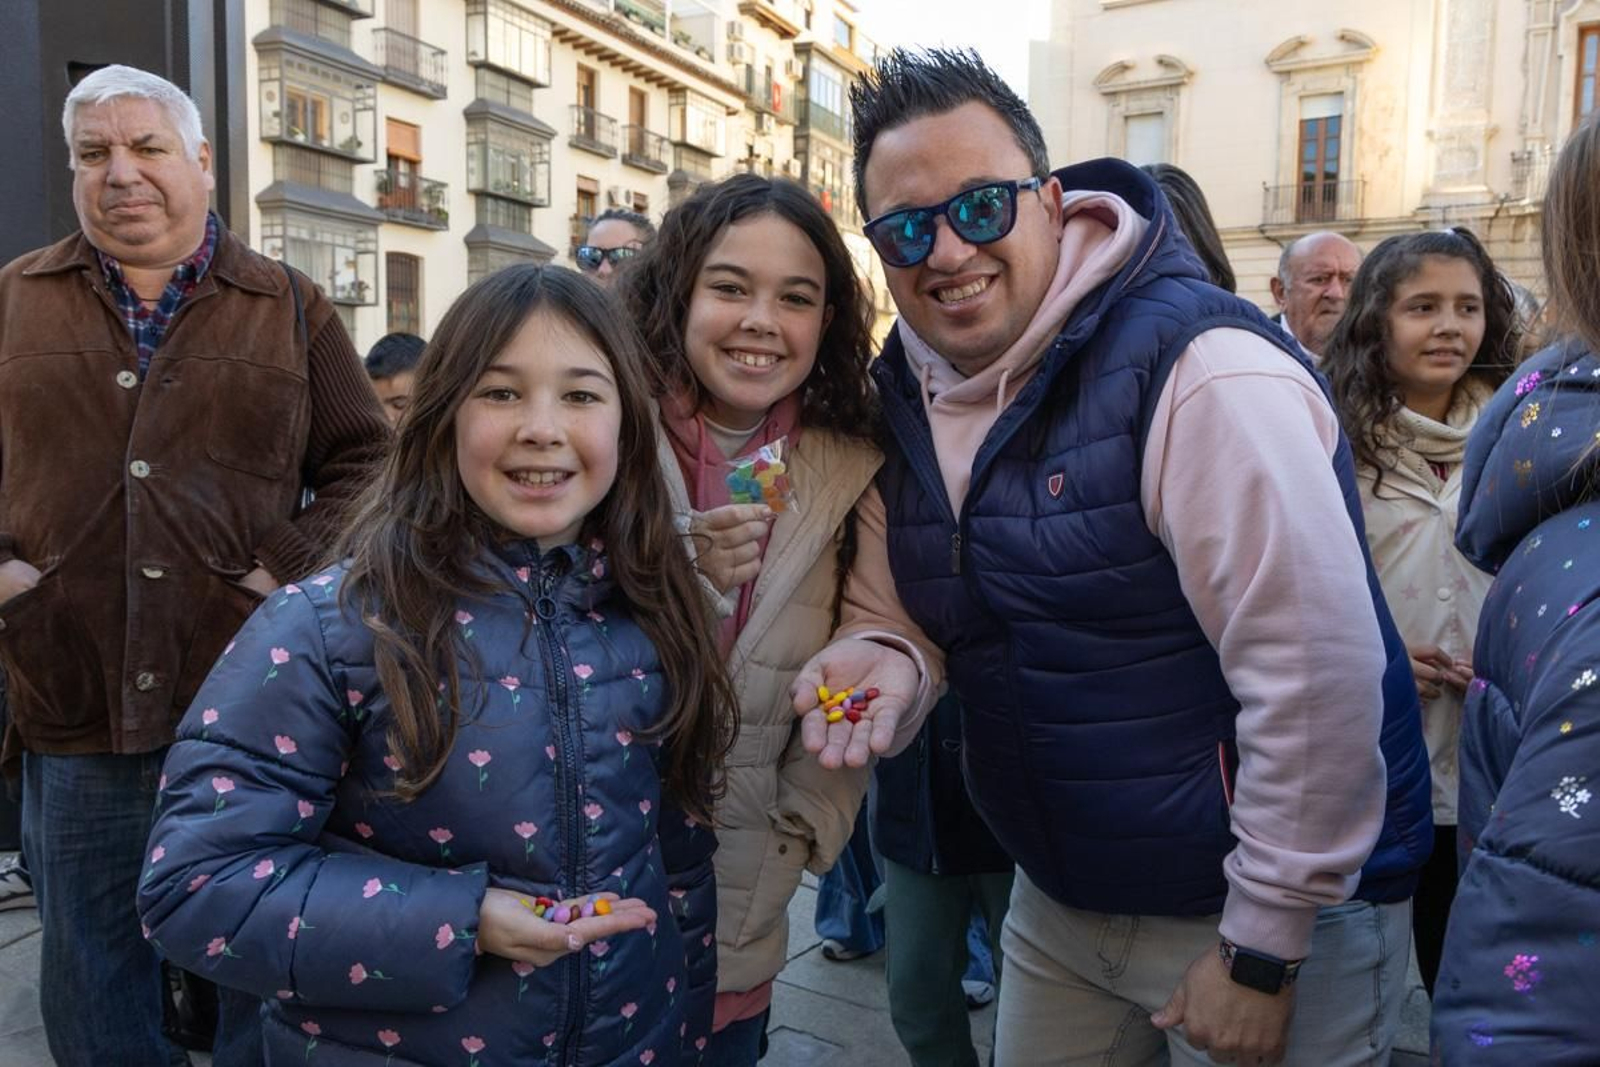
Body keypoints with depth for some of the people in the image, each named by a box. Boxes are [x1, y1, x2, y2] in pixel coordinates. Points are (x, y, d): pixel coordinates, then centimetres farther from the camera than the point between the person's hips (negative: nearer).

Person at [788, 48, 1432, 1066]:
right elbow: (898, 619, 7)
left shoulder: (1203, 372, -23)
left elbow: (1318, 675, -24)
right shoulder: (905, 400, 0)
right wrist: (883, 663, -17)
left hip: (1278, 912, -6)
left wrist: (1262, 952, -17)